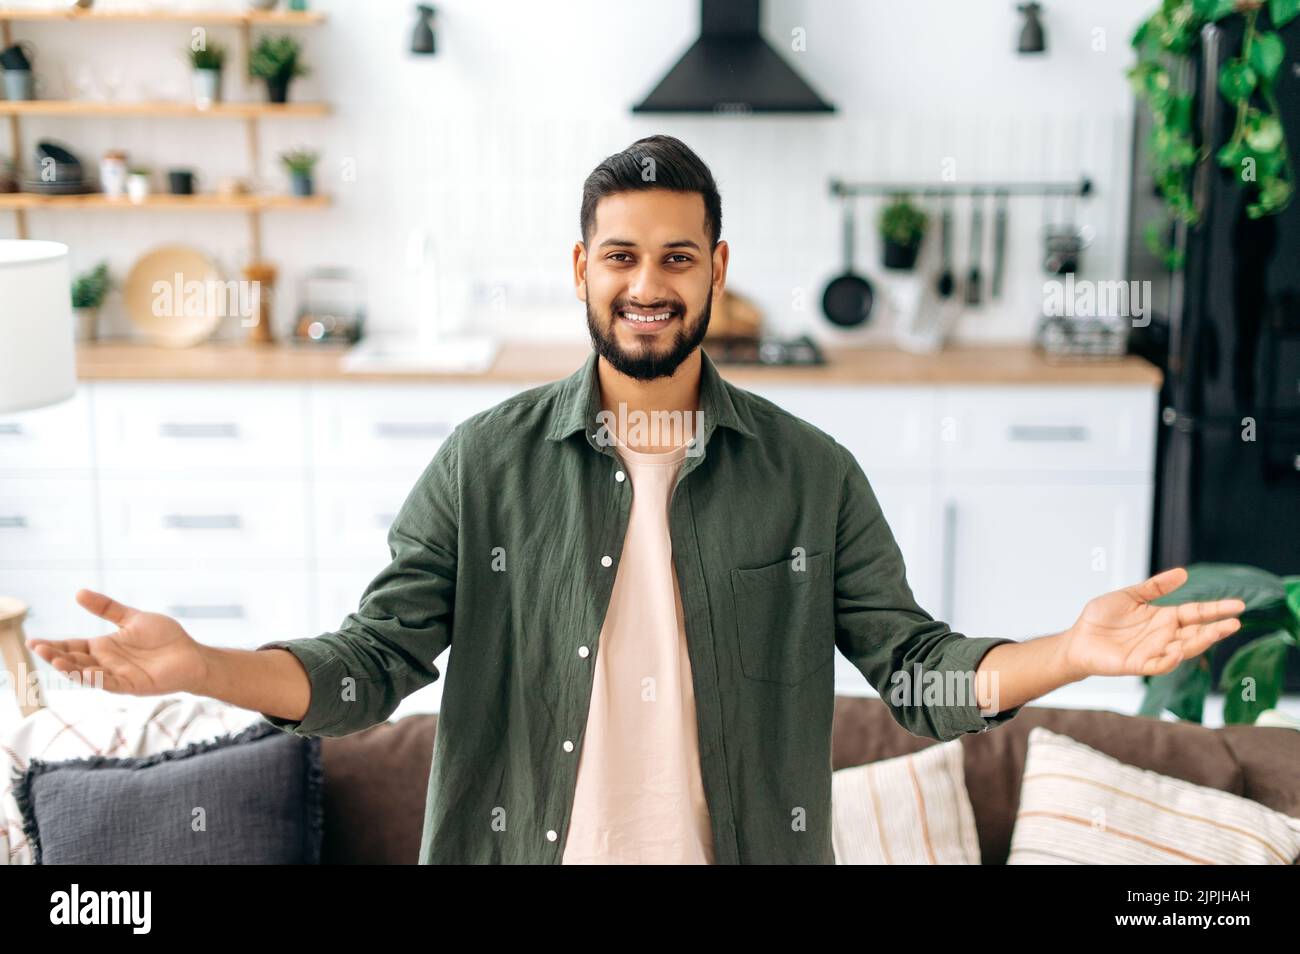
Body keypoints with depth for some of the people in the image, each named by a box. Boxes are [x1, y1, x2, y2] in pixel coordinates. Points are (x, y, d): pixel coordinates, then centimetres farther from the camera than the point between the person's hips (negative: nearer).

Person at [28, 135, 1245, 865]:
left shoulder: (812, 475, -2)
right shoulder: (488, 462, -4)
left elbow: (914, 666, -2)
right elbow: (372, 663, -5)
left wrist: (1074, 651, -19)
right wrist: (199, 666, -22)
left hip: (744, 849, 1)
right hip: (531, 848, 0)